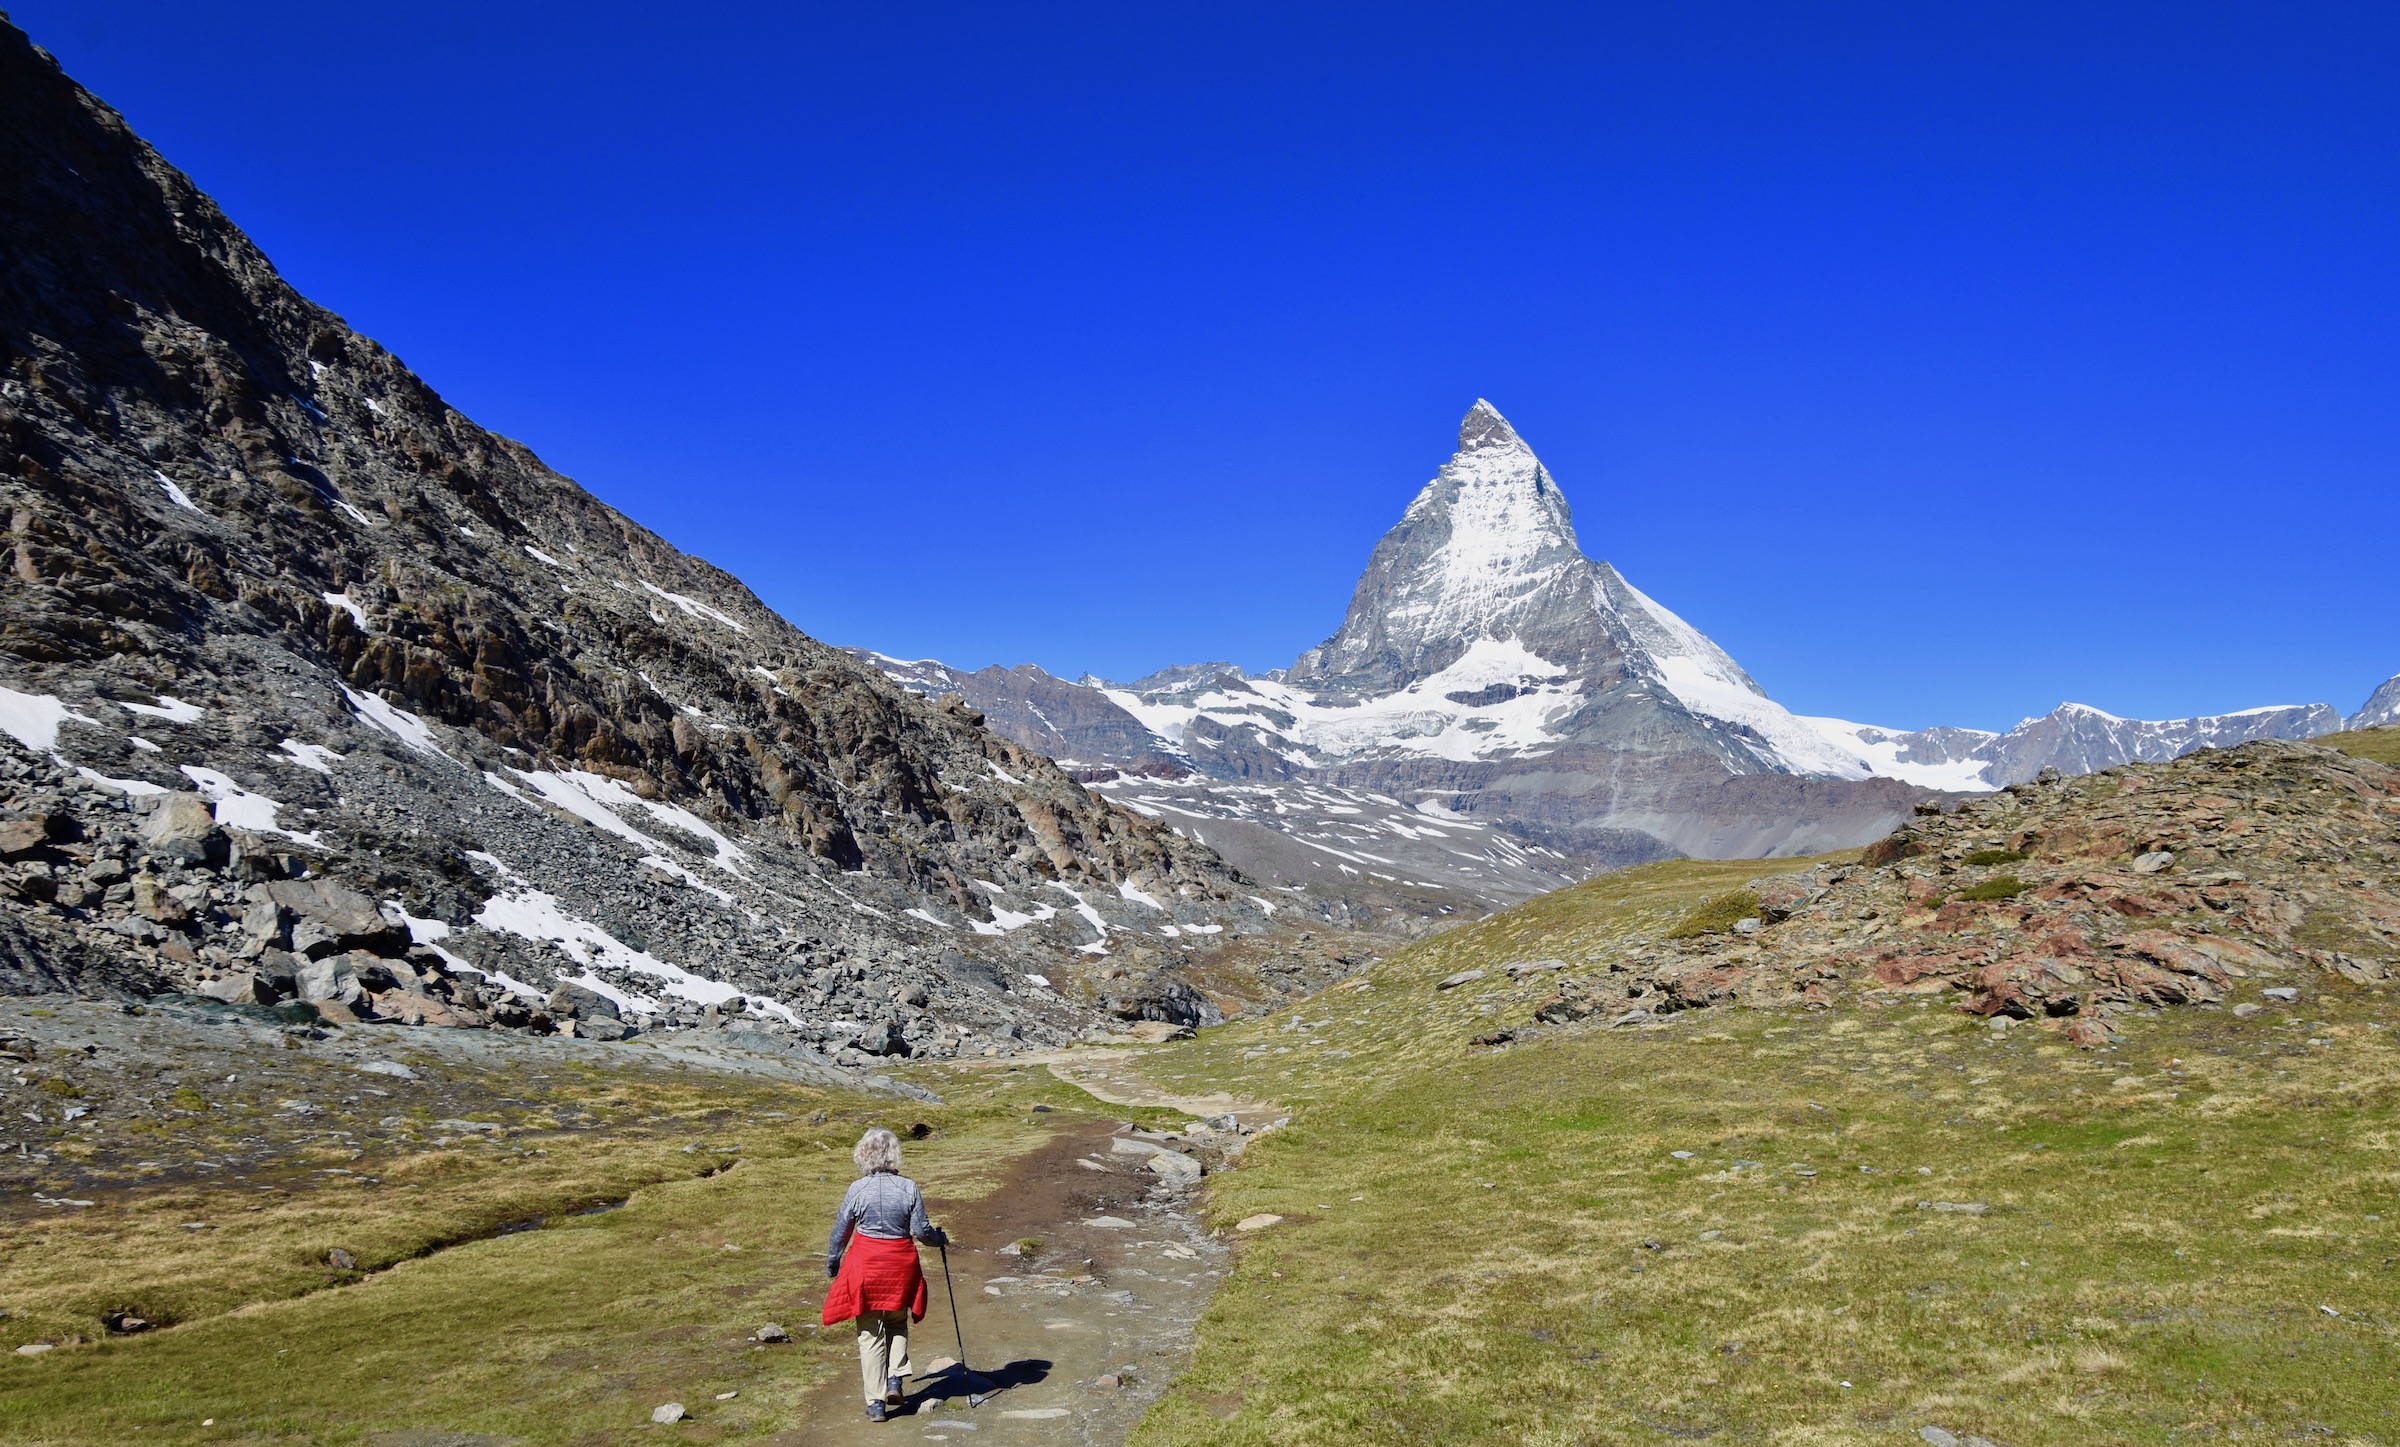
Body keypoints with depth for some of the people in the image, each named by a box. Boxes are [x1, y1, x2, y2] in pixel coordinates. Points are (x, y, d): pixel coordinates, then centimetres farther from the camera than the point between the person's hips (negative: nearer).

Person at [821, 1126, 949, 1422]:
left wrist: (831, 1264, 16)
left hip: (864, 1267, -1)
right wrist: (940, 1238, 14)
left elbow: (840, 1232, 0)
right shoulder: (909, 1188, -9)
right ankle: (895, 1380, 10)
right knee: (897, 1323, 24)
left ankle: (876, 1403, 10)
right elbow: (921, 1230, -7)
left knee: (870, 1335, 8)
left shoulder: (857, 1190, -9)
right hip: (900, 1265, 1)